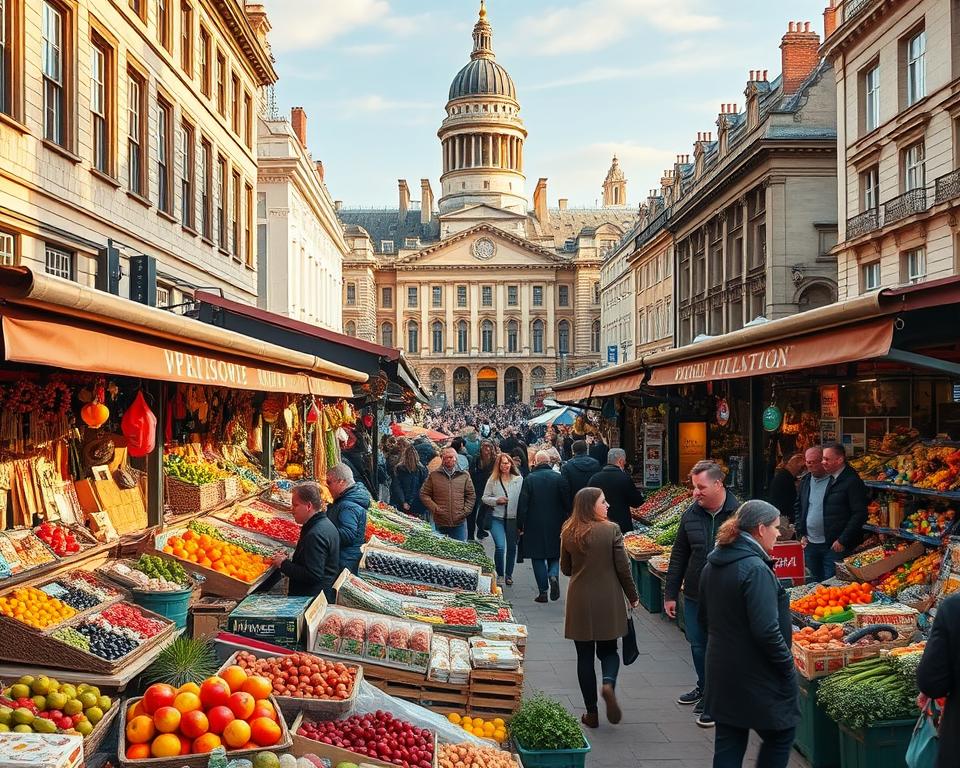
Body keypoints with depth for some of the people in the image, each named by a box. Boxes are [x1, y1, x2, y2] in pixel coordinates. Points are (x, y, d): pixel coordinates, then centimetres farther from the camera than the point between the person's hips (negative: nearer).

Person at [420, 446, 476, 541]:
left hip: (459, 522, 1)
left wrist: (465, 511, 0)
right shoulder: (433, 475, 1)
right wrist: (435, 509, -6)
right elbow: (424, 494, 4)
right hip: (440, 523, -1)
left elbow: (471, 496, 11)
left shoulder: (464, 475, 6)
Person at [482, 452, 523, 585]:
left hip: (513, 518, 1)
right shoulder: (492, 480, 1)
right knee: (499, 546, -11)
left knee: (512, 547, 11)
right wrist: (496, 500, -13)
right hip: (497, 518, -1)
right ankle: (500, 574, 9)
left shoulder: (519, 479, -2)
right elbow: (485, 498, 6)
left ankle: (509, 574, 28)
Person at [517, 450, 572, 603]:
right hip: (555, 525, 1)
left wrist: (520, 526, 2)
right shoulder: (559, 477, -3)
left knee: (538, 558, 7)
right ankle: (553, 575, -13)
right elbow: (567, 502, -2)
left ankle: (543, 592, 6)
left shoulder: (529, 479, -6)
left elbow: (522, 505, -6)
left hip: (534, 526, -1)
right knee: (554, 556, 15)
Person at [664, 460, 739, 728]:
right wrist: (670, 594, 8)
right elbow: (679, 557, 8)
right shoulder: (691, 514, 1)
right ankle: (704, 688, 39)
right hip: (694, 595, 5)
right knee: (697, 645, 17)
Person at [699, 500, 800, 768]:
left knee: (728, 742, 13)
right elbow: (766, 630, -25)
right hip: (756, 676, -8)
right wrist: (788, 666, -13)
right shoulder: (756, 569, -21)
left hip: (721, 672, 8)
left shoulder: (712, 565, 7)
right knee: (780, 735, 11)